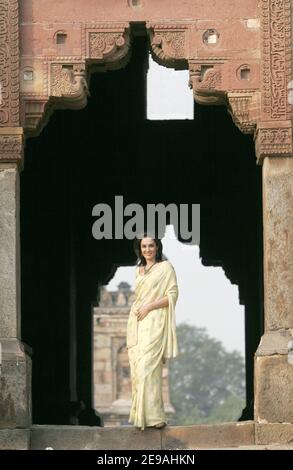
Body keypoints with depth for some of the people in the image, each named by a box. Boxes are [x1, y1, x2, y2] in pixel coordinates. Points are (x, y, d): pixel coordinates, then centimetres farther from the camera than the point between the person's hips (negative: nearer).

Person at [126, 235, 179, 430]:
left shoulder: (166, 267, 0)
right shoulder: (139, 270, 18)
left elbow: (172, 295, -7)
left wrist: (149, 306, -13)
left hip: (154, 323, -7)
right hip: (137, 323, 7)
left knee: (149, 366, -16)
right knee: (137, 368, 1)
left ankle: (154, 416, -18)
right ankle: (140, 414, 2)